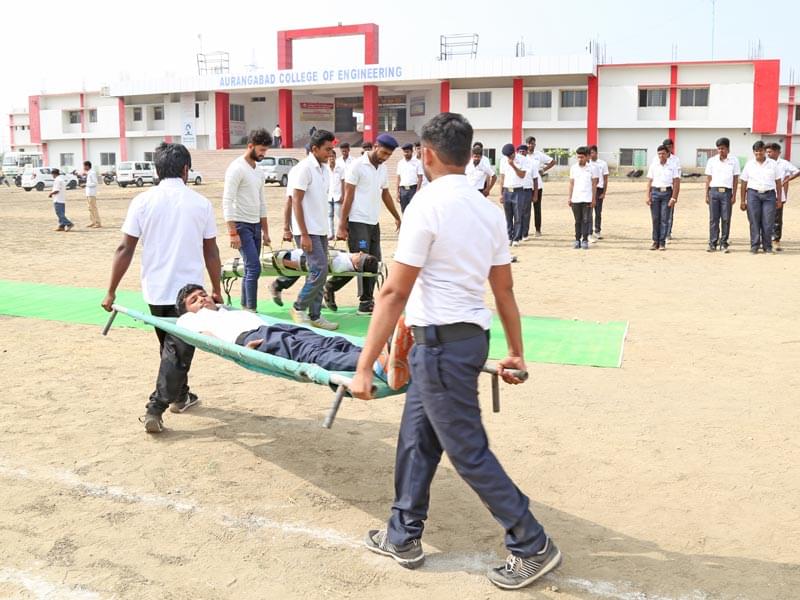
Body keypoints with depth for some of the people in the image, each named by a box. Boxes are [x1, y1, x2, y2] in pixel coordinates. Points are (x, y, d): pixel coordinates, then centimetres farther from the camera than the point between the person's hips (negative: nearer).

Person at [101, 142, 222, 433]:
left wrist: (111, 291, 1)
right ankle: (155, 409, -6)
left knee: (170, 345, 21)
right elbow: (211, 252, 2)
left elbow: (125, 249, -5)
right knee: (178, 350, 2)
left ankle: (180, 396, 35)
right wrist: (216, 289, 13)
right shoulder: (201, 203, -3)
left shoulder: (143, 201, -4)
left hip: (156, 290, 2)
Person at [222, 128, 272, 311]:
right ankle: (251, 309, -9)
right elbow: (227, 202, -17)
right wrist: (233, 233, -22)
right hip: (241, 225, -9)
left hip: (255, 225, 9)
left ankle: (245, 307, 18)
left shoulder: (259, 172, 14)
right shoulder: (237, 168, -13)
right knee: (254, 268, -14)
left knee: (250, 269, 10)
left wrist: (265, 230, 17)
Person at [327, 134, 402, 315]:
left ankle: (366, 303, 12)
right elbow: (348, 197, -10)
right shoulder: (358, 166, -9)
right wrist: (342, 225, -13)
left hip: (374, 223, 7)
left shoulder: (383, 169, 12)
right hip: (358, 223, -7)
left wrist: (397, 217, 25)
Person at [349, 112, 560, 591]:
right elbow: (505, 289, 12)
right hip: (472, 335, 9)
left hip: (441, 341, -9)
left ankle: (533, 547, 13)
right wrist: (517, 352, 22)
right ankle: (403, 537, 32)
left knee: (469, 452, 3)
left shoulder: (428, 204, -16)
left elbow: (395, 292, -19)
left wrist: (364, 366, -16)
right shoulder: (489, 209, 7)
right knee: (416, 437, 19)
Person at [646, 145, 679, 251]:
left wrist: (673, 197, -6)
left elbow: (676, 182, 1)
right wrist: (648, 196, -1)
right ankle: (655, 242, 9)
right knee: (655, 218, 2)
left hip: (667, 192, -1)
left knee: (665, 219, -2)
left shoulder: (672, 166, 4)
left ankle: (662, 242, 2)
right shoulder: (653, 166, 8)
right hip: (655, 192, 1)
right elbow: (649, 181, 8)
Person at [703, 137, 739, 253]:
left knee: (726, 219, 0)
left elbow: (735, 179, 6)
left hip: (726, 192, -1)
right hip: (714, 191, 1)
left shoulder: (734, 161, 5)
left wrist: (734, 195, 0)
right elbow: (708, 178, 9)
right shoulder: (711, 161, 7)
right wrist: (706, 195, 5)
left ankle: (723, 243, 6)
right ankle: (712, 243, 5)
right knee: (713, 218, 1)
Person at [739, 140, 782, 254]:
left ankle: (767, 247, 8)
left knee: (768, 223, -1)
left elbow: (778, 182, 9)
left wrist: (779, 199, 4)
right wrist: (743, 201, 3)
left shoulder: (773, 164, 7)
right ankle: (754, 246, 7)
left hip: (769, 195, 0)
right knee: (754, 222, 0)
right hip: (753, 194, 0)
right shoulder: (749, 165, 6)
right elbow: (744, 184, 7)